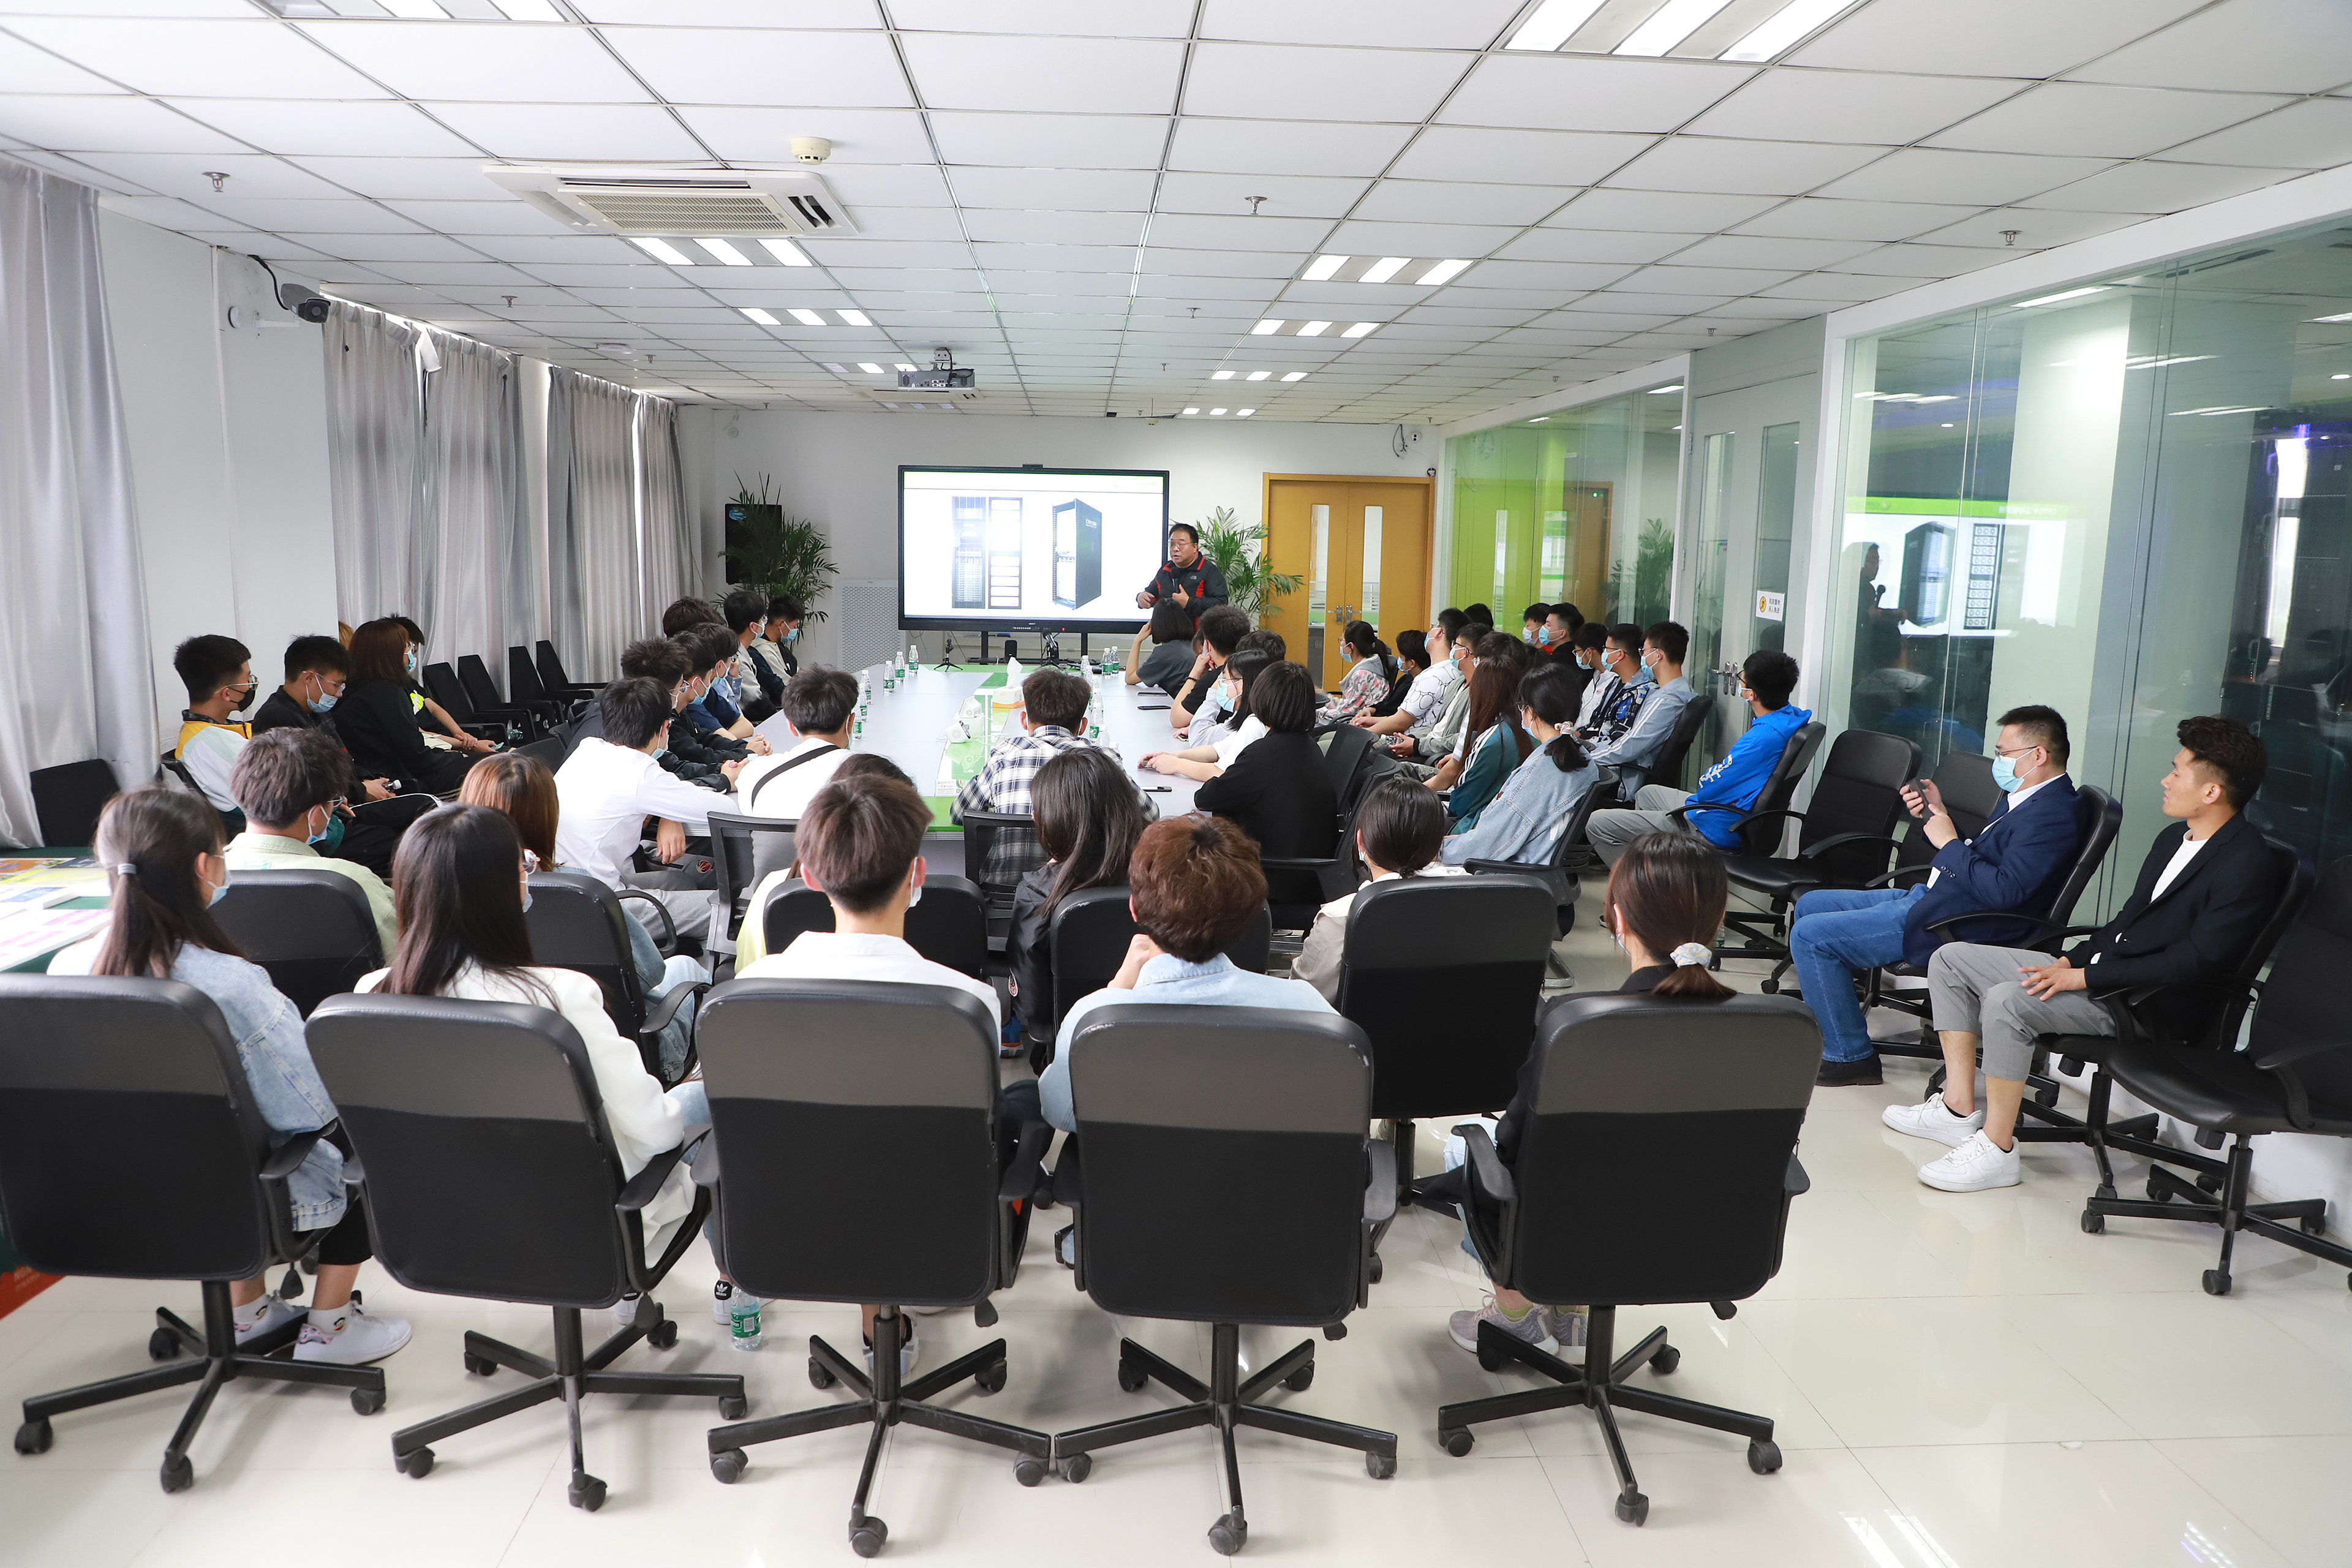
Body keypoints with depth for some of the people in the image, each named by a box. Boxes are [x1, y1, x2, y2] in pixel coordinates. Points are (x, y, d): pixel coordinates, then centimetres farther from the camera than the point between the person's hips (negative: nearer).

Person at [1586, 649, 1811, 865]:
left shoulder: (1765, 736, -32)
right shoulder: (1790, 715, 0)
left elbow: (1708, 789, -26)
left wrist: (1709, 776, -5)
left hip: (1716, 831, -12)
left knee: (1598, 824, -9)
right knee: (1646, 793, 36)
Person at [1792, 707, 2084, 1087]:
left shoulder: (2053, 816, -19)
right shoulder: (2020, 796, 13)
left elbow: (2004, 891, -28)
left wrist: (1950, 843, -17)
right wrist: (1937, 816, 5)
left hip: (1953, 928, -11)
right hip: (1929, 898, 11)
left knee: (1810, 935, -16)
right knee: (1809, 905, 15)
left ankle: (1849, 1056, -4)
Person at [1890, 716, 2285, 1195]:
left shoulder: (2247, 865, -16)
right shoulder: (2175, 837, 14)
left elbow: (2196, 962, -23)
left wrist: (2085, 977, -21)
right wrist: (2071, 961, 5)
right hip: (2099, 969, 10)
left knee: (2007, 1000, -32)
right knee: (1951, 959, 5)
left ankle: (1997, 1146, -18)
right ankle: (1960, 1108, 4)